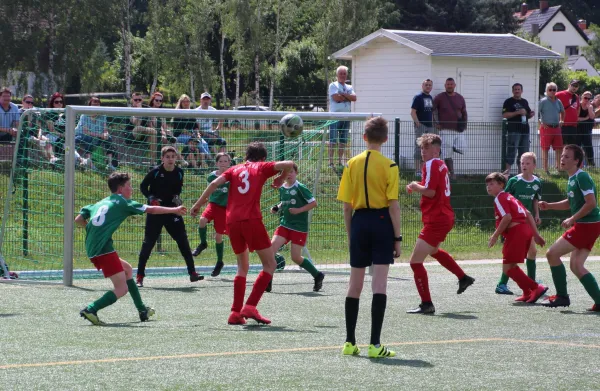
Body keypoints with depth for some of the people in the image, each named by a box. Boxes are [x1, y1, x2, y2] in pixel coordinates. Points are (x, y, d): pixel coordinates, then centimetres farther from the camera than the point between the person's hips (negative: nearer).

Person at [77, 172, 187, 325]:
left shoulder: (100, 203, 21)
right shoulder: (122, 202, 3)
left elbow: (78, 220, 17)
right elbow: (151, 209, 8)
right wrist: (175, 210, 18)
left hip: (91, 249, 9)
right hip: (103, 248, -9)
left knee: (127, 269, 27)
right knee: (121, 288, -8)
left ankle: (143, 310, 31)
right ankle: (91, 310, -25)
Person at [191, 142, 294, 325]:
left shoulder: (235, 169, 20)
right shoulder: (262, 168, 13)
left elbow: (215, 183, 6)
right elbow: (289, 164, 2)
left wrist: (198, 204, 10)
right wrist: (282, 178, 22)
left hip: (232, 221, 5)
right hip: (251, 220, -5)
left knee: (242, 266, 19)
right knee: (270, 264, 4)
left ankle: (236, 312, 9)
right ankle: (250, 306, -10)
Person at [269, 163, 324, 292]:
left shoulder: (300, 188, -9)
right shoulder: (282, 188, 8)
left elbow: (313, 203, -8)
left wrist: (299, 210, -17)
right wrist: (277, 208, 5)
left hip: (299, 227, -5)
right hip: (284, 225, 5)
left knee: (296, 257, -1)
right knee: (271, 249, -13)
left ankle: (317, 275, 23)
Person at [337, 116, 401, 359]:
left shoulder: (352, 164, 3)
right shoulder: (389, 166, -6)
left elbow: (346, 205, 3)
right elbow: (393, 204, -10)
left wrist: (350, 234, 13)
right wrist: (397, 237, -5)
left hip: (359, 221, 3)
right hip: (382, 221, -3)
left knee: (355, 284, 13)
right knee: (379, 284, -4)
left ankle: (350, 343, 17)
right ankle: (375, 344, -9)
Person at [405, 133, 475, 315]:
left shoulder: (431, 165, -16)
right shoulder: (441, 165, 12)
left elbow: (430, 191, -25)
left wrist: (416, 186, -8)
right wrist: (417, 187, 9)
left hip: (436, 220, -10)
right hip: (445, 217, 10)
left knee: (416, 261, -11)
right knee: (434, 250, 38)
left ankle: (427, 304, -12)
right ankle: (463, 278, 49)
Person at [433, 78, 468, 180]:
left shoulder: (460, 98, 12)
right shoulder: (439, 98, 1)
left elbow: (464, 113, 19)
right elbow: (432, 110, 5)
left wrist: (464, 124, 5)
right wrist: (436, 123, -1)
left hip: (458, 129, 3)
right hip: (446, 129, -3)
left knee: (462, 150, -9)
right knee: (447, 154, -4)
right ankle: (452, 173, 3)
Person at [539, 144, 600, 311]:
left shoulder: (582, 177, -14)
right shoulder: (572, 179, 15)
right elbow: (571, 203, 28)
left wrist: (572, 219, -20)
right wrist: (549, 205, 15)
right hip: (583, 225, 10)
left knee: (552, 253, -7)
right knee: (576, 266, 7)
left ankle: (562, 297, 0)